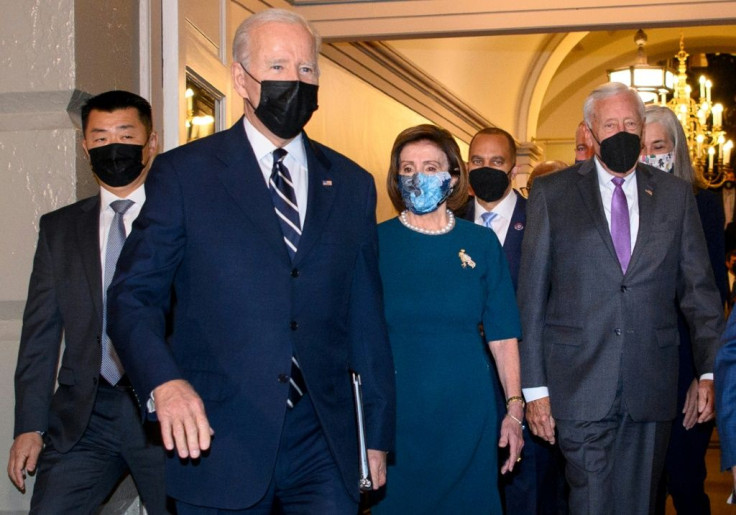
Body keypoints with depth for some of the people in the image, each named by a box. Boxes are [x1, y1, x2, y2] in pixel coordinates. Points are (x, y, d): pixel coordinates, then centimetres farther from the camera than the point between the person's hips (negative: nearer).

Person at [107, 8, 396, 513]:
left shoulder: (352, 185, 10)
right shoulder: (183, 173, 0)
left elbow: (367, 319, 11)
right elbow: (134, 295, -4)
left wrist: (379, 435, 11)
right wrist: (164, 381, -23)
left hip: (324, 447, 3)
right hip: (215, 441, -2)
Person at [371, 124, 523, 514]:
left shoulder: (481, 244, 3)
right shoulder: (376, 242, -1)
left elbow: (502, 334, 4)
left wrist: (514, 408, -1)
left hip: (467, 412, 1)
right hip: (393, 410, -1)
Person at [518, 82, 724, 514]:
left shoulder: (675, 194, 9)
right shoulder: (552, 193, 3)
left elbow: (700, 288, 9)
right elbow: (531, 296, 1)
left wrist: (711, 371, 1)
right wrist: (534, 386, -4)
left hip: (652, 389, 2)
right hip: (581, 388, -2)